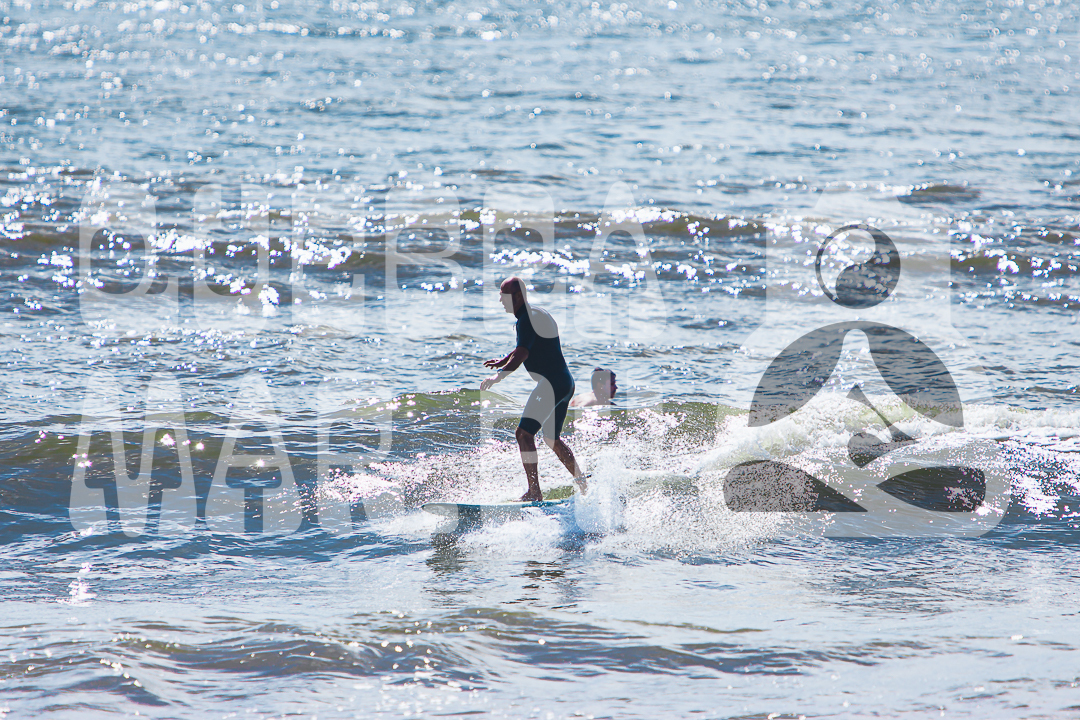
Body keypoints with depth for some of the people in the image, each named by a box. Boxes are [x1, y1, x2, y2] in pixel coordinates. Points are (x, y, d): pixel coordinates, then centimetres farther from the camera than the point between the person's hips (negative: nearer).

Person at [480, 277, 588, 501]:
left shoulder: (528, 320, -15)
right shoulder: (539, 314, 17)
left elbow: (521, 355, -29)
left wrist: (498, 375, -39)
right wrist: (502, 362, 24)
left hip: (551, 383, -11)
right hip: (565, 383, 11)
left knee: (524, 433, -17)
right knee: (551, 438, 25)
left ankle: (535, 491, -24)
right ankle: (582, 483, 36)